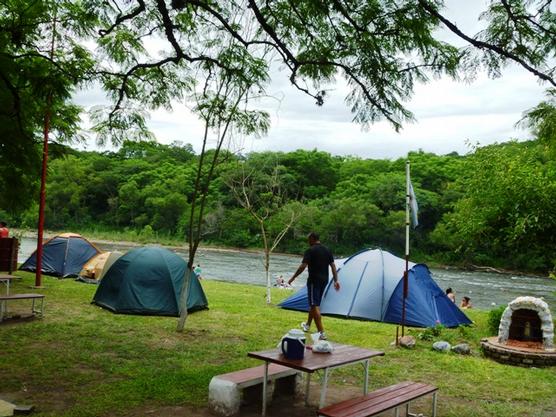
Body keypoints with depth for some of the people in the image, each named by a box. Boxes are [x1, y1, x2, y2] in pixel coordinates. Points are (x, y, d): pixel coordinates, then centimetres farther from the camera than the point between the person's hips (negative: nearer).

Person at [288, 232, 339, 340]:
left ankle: (321, 332, -13)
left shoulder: (310, 250, -12)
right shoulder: (327, 250, 9)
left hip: (314, 280, -8)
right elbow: (333, 266, 8)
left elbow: (303, 266, -18)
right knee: (314, 303, 22)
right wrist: (336, 280, 10)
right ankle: (307, 325, 40)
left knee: (315, 305, -6)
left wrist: (293, 278, -10)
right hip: (324, 280, 8)